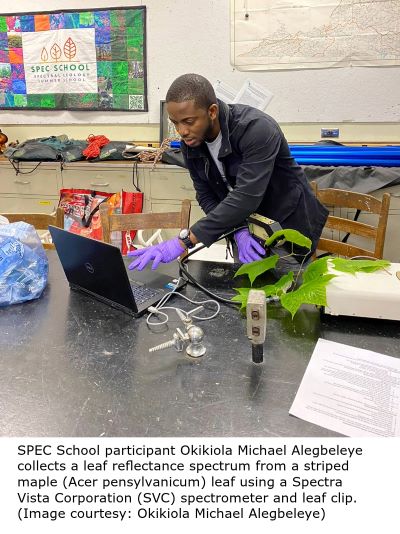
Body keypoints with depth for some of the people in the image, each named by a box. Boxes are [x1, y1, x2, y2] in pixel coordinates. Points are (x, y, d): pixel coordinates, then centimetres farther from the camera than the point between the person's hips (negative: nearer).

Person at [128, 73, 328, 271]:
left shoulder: (256, 129, -29)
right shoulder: (190, 143, -9)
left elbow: (246, 197, -38)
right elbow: (206, 196, -6)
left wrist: (185, 240, -44)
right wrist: (238, 230, -25)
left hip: (288, 226, -4)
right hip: (243, 224, 5)